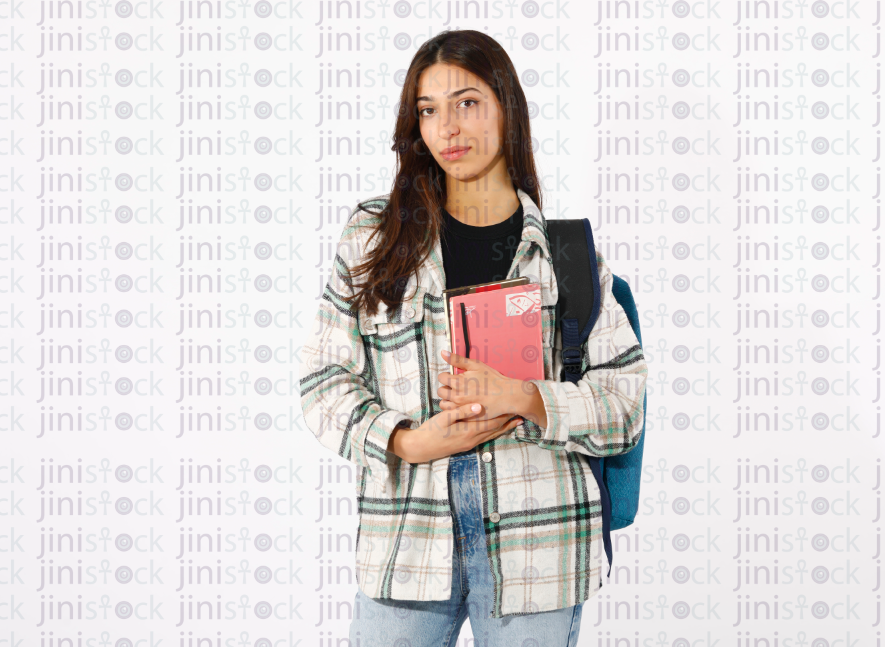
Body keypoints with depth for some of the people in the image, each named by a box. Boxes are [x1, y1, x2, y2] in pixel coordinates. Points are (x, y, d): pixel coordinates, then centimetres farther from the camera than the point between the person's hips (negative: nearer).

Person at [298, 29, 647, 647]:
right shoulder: (373, 234, 6)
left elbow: (624, 400, 1)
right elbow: (325, 380, 5)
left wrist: (526, 399, -15)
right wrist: (407, 441, -11)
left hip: (535, 541, 0)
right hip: (405, 538, 1)